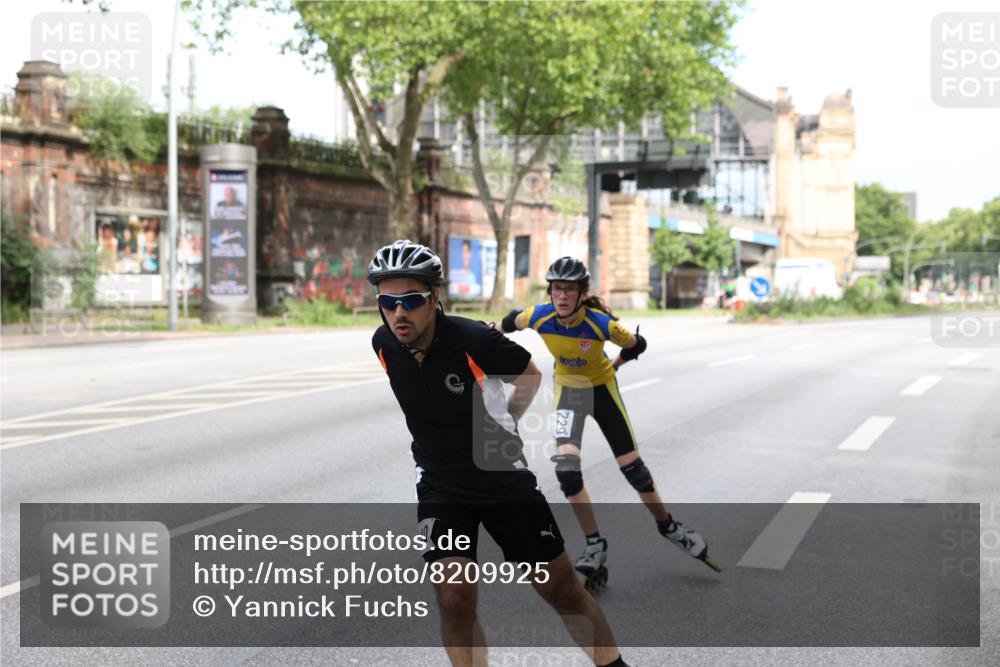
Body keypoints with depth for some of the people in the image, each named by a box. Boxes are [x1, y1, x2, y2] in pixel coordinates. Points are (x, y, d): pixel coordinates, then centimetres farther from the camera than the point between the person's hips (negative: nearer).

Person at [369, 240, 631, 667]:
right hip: (441, 486, 2)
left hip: (503, 478, -2)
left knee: (561, 590, 7)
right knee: (454, 600, -15)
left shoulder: (474, 340, -24)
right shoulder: (383, 345, -11)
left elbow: (529, 377, -2)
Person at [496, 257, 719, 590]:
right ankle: (595, 546, -1)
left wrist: (614, 365, 2)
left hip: (601, 388, -1)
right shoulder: (540, 317, -25)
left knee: (632, 466, 2)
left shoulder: (601, 323, -31)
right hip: (568, 390, 2)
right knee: (567, 469, -16)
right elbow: (512, 321, -2)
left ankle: (669, 527, 27)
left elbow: (636, 345, -12)